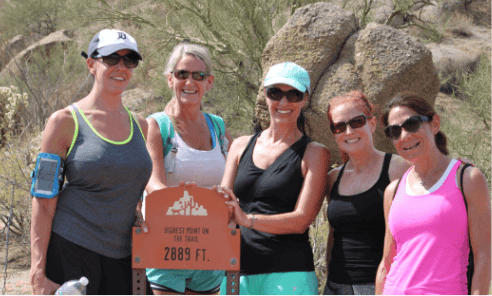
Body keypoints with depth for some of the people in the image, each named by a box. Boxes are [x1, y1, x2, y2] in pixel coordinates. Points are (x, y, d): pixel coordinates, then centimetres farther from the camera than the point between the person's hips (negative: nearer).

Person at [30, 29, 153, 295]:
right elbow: (43, 202, -6)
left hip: (122, 256, 5)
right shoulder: (66, 122, -2)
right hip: (71, 253, -4)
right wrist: (39, 273, -12)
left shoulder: (141, 127, 12)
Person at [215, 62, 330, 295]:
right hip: (238, 271, 3)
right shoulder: (242, 146, 15)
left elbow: (302, 219, -6)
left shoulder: (314, 154, 3)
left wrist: (248, 219, -19)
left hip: (288, 273, -3)